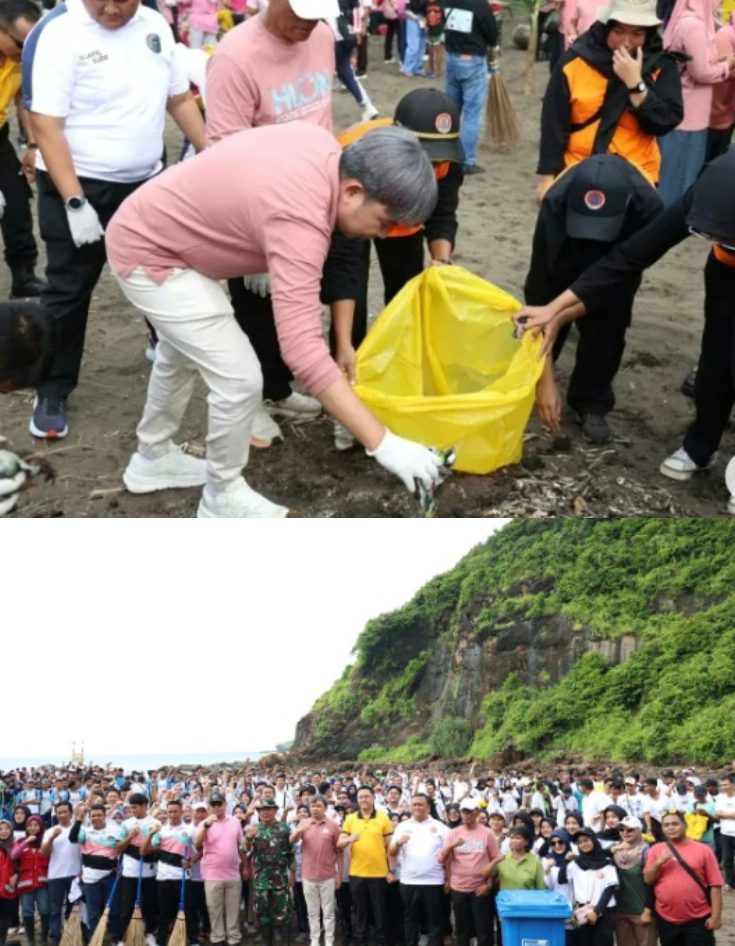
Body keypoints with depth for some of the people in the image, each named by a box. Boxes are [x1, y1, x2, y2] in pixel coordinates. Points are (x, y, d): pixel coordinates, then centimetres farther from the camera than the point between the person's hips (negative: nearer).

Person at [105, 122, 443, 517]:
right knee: (239, 377, -10)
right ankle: (223, 495, 13)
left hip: (147, 232, 10)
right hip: (148, 256, -10)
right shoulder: (299, 218, -36)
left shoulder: (321, 144, -9)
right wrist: (383, 443, -43)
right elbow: (303, 350, -42)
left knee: (181, 354, 28)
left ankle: (153, 458, 49)